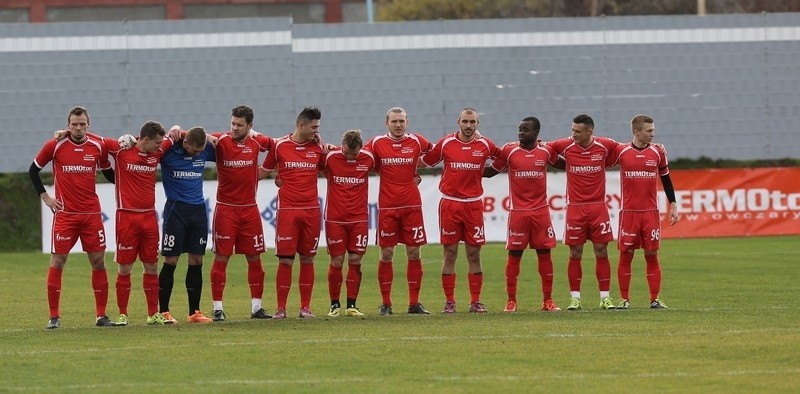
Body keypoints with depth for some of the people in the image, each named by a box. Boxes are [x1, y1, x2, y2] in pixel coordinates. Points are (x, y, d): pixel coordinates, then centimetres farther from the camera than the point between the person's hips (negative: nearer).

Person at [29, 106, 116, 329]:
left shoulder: (98, 147, 4)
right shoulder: (55, 146, -3)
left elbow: (109, 174, 19)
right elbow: (33, 171, 9)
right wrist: (44, 197, 3)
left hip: (92, 214, 2)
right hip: (65, 214, -2)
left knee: (98, 262, 2)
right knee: (57, 262, -4)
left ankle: (101, 315, 10)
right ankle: (54, 316, 2)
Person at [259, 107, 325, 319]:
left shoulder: (317, 148, 8)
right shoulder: (280, 146, 1)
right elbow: (264, 171, 10)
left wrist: (324, 147, 4)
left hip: (311, 210, 3)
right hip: (287, 210, -3)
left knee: (307, 259, 5)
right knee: (285, 260, -4)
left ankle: (306, 307, 11)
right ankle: (281, 308, 1)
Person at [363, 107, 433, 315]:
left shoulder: (416, 142, 4)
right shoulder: (377, 143, 0)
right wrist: (384, 171, 0)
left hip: (412, 206, 1)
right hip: (387, 206, -1)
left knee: (414, 253, 2)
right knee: (386, 254, 0)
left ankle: (414, 303, 9)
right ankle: (385, 304, 7)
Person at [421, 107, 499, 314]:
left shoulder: (485, 145, 2)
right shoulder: (446, 143, 0)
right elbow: (426, 161, 12)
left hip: (473, 205, 1)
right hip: (449, 202, -1)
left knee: (474, 254, 3)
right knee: (450, 254, 1)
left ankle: (476, 301, 8)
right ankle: (449, 301, 5)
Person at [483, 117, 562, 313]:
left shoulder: (546, 151, 2)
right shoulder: (509, 151, -2)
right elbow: (490, 171, 8)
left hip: (541, 210, 1)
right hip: (518, 211, -1)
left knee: (544, 253, 3)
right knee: (514, 254, -1)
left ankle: (547, 300, 10)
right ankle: (511, 301, 5)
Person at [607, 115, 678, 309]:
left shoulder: (658, 152, 5)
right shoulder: (620, 151, -2)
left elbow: (666, 179, 13)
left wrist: (673, 206, 11)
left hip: (651, 212, 1)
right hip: (628, 212, -1)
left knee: (652, 255, 1)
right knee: (626, 255, 1)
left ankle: (655, 299, 4)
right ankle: (624, 299, 7)